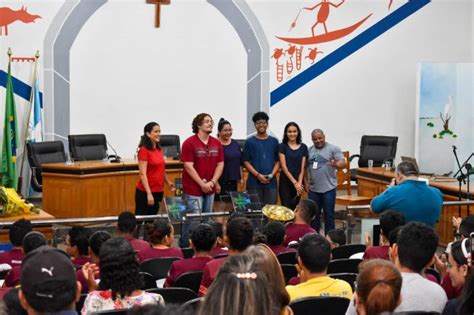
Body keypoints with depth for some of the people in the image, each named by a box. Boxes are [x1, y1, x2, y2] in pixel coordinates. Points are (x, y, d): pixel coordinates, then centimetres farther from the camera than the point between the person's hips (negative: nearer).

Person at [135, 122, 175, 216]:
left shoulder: (159, 149, 9)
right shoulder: (144, 150, -13)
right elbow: (142, 174, -17)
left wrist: (168, 182, 18)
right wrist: (149, 193, -23)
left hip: (158, 191, 8)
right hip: (145, 192, -8)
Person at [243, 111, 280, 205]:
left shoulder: (274, 141, 11)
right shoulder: (250, 142, 5)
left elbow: (277, 161, 10)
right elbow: (246, 161, 0)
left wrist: (272, 174, -7)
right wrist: (258, 175, -11)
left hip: (271, 182, 2)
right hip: (254, 183, -2)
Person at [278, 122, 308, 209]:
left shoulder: (303, 147, 6)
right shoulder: (282, 146, -1)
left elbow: (302, 168, 4)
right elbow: (284, 166, -7)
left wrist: (299, 183, -9)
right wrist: (295, 182, -13)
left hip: (299, 182, 3)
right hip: (285, 182, -3)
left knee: (295, 208, 5)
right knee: (286, 208, -8)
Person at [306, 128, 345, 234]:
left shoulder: (333, 149, -4)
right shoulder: (309, 150, 9)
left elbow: (343, 163, -12)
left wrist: (335, 164, -33)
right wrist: (306, 182, 5)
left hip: (328, 188, -4)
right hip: (313, 189, 4)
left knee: (329, 215, 2)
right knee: (314, 215, 11)